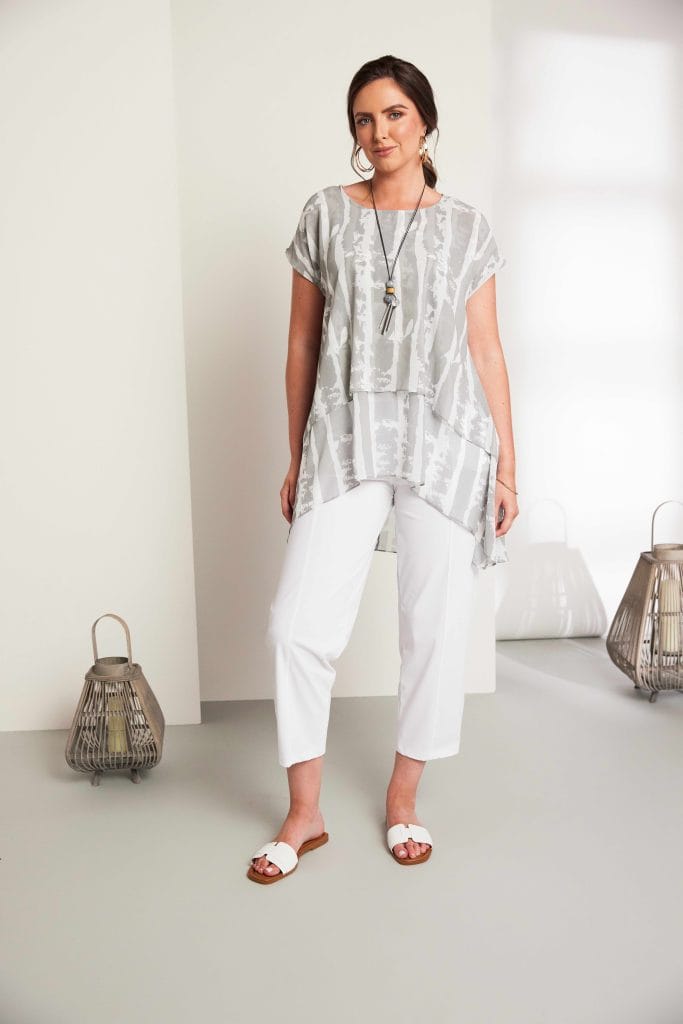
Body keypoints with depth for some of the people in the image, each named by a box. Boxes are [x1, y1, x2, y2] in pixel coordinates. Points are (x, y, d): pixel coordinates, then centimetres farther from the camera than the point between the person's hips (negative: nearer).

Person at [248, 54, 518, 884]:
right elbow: (302, 344, 9)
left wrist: (506, 467, 3)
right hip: (346, 442, 0)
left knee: (434, 626, 5)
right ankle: (304, 811, 12)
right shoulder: (325, 215, 7)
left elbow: (487, 352, 7)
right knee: (299, 622, -7)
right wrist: (296, 458, 8)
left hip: (446, 444, 1)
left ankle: (404, 796, 25)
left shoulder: (466, 229, 7)